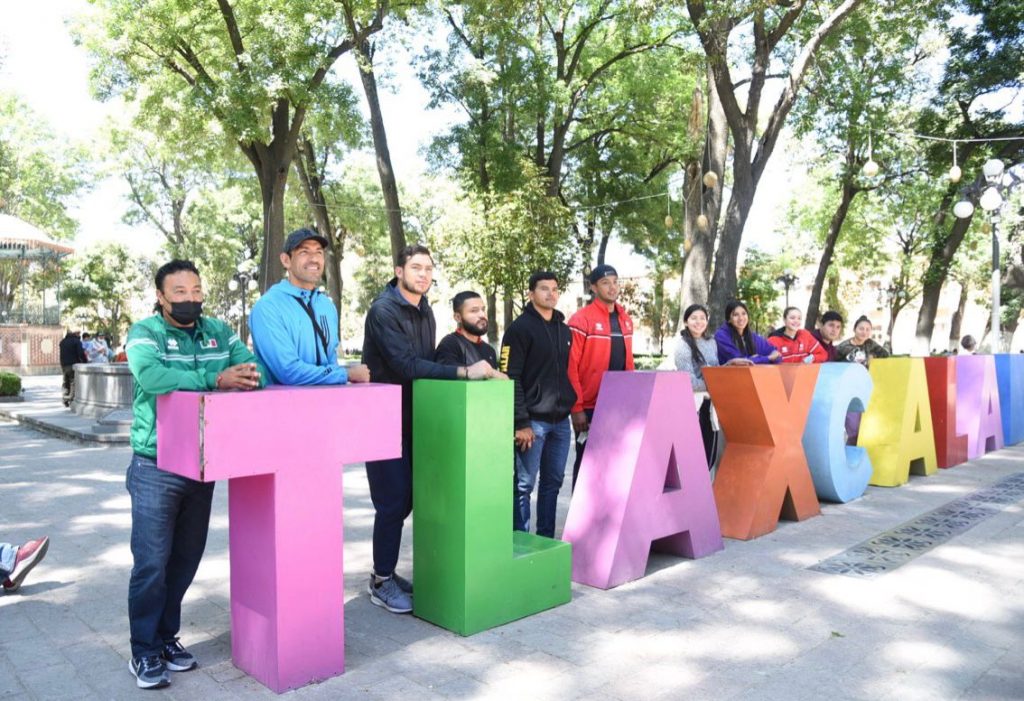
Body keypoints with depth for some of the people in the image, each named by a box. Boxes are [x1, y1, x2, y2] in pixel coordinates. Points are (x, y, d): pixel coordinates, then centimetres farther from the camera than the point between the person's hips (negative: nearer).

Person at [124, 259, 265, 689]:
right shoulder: (144, 333, -9)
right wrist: (215, 379, -35)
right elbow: (151, 376, -29)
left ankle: (166, 637, 29)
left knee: (186, 558, 14)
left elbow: (255, 366, -3)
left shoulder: (219, 331, 7)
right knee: (151, 561, -1)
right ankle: (144, 651, 13)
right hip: (156, 467, -5)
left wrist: (249, 376, -27)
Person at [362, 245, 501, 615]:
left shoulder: (425, 311, 11)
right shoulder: (384, 311, -16)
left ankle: (386, 572, 28)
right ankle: (381, 583, 12)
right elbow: (407, 366, -26)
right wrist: (465, 372, -31)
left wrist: (477, 371, -4)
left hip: (412, 419, 8)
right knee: (392, 501, -4)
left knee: (406, 498, 13)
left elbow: (427, 363, 10)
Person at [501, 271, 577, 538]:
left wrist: (573, 407, 13)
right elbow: (510, 378, -12)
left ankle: (547, 539, 23)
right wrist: (521, 423, -16)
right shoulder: (520, 328, -6)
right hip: (533, 421, -7)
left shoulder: (564, 330, 16)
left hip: (560, 421, 7)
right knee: (524, 485, -1)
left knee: (553, 483, 13)